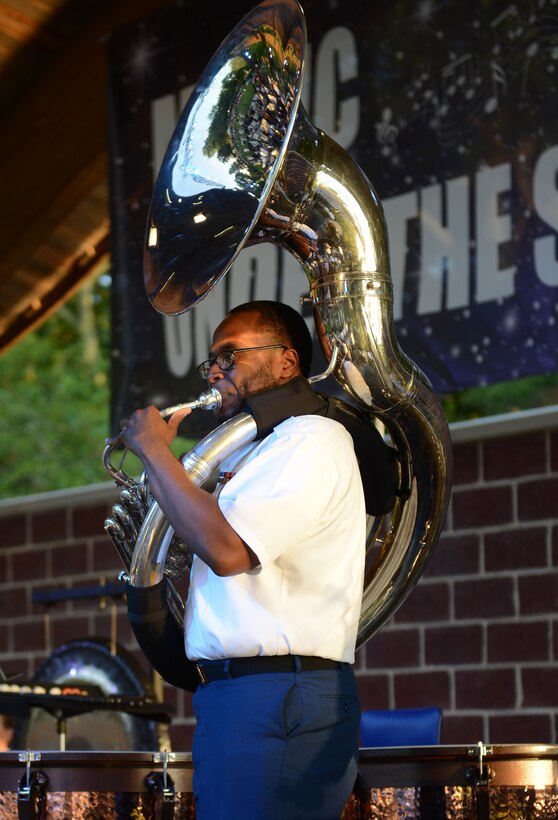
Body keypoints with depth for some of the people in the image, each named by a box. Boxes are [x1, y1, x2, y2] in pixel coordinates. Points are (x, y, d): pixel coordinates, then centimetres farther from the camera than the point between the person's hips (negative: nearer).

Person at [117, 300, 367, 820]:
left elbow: (226, 551, -20)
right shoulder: (250, 455, 24)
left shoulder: (313, 439, -8)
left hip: (279, 697, -9)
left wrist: (154, 450, -10)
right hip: (231, 694, 10)